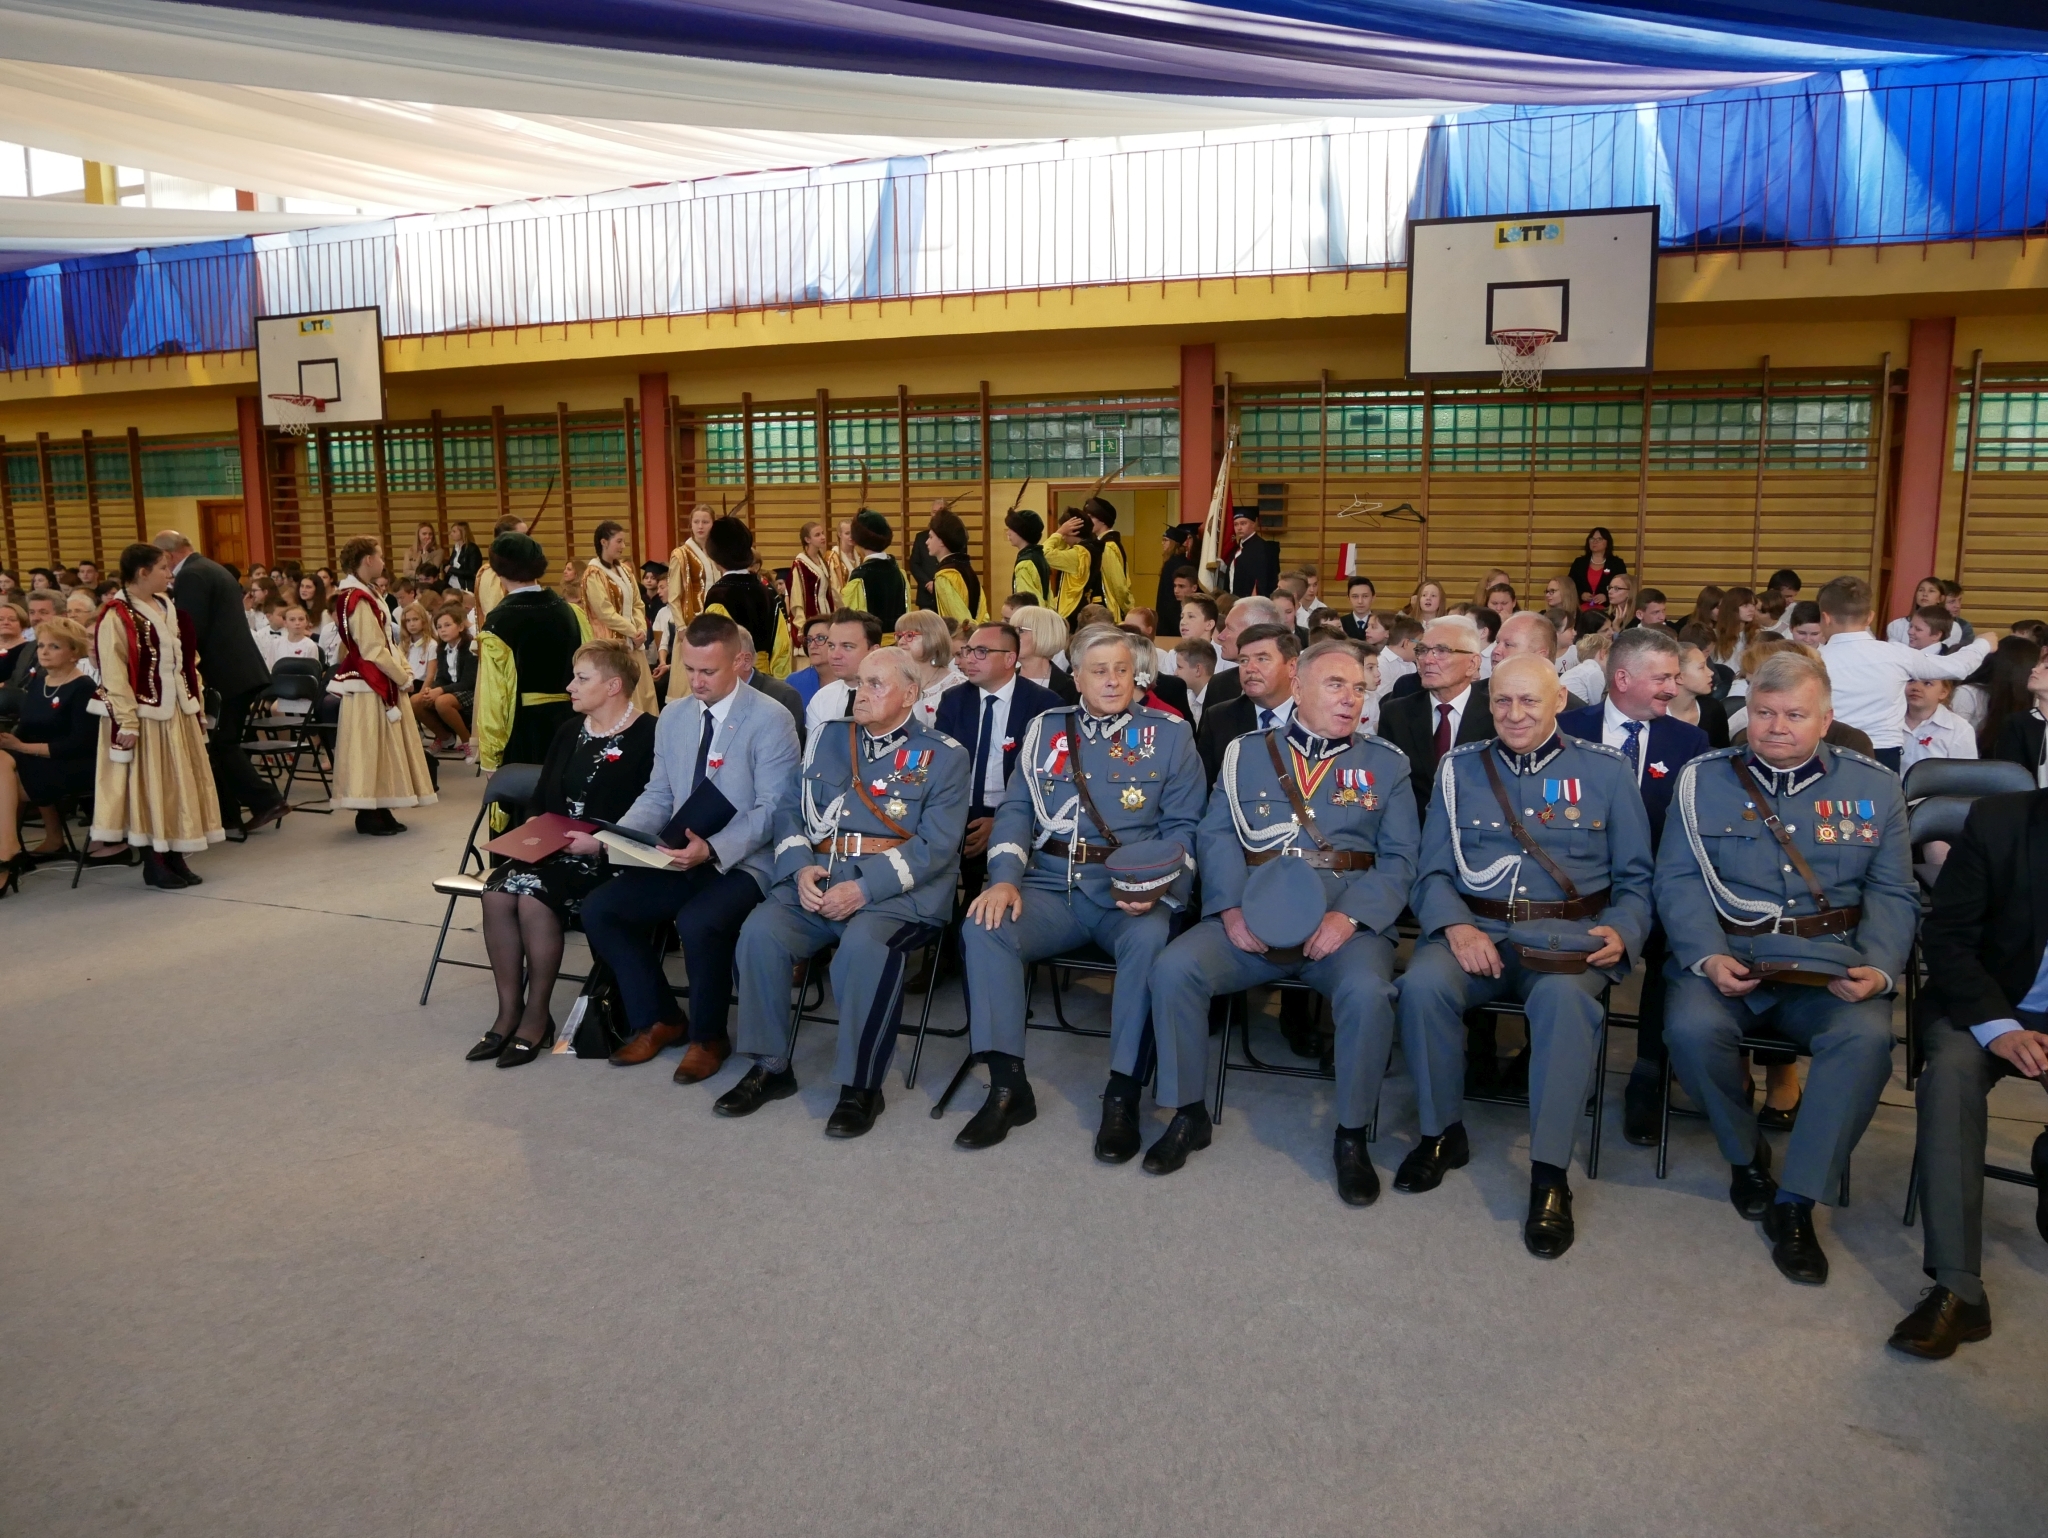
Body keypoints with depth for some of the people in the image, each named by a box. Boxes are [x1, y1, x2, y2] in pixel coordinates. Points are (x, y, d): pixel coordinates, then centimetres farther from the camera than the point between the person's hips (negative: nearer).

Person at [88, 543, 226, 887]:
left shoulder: (168, 608, 10)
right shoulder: (117, 616, -12)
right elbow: (113, 675, -15)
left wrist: (195, 700, 14)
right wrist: (127, 721, -19)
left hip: (177, 710, 7)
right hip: (144, 714, -7)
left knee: (180, 782, 10)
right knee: (148, 785, 1)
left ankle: (175, 857, 19)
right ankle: (153, 863, 10)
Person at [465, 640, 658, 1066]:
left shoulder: (647, 736, -9)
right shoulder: (569, 731, 16)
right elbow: (541, 797, 20)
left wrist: (599, 844, -23)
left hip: (607, 856, -7)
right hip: (554, 849, 7)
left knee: (533, 894, -28)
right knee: (497, 891, -19)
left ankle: (537, 1016, -12)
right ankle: (509, 1011, -9)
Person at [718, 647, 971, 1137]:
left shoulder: (943, 756, 2)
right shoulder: (828, 739, 17)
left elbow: (935, 845, -8)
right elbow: (791, 812, 13)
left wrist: (864, 889, -18)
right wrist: (801, 869, -8)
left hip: (898, 892, -4)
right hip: (817, 879, 5)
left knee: (864, 945, -34)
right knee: (760, 930, -22)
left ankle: (860, 1086, -17)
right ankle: (769, 1066, -5)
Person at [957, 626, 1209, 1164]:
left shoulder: (1170, 734, 6)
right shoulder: (1046, 730, 14)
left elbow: (1182, 826, 0)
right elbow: (1016, 810, 8)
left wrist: (1158, 889, -18)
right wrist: (1005, 878, -10)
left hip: (1129, 894, -2)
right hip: (1050, 885, 3)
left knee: (1149, 937, -35)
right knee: (985, 927, -24)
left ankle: (1122, 1094, -21)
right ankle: (1007, 1085, -15)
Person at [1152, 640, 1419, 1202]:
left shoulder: (1386, 764, 12)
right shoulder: (1248, 752, 14)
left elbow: (1399, 858, 4)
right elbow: (1216, 834, 5)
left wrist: (1350, 916, -14)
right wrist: (1232, 907, -12)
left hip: (1346, 923, -1)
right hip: (1250, 920, 1)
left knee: (1367, 992, -32)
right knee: (1174, 968, -24)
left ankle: (1352, 1136, -7)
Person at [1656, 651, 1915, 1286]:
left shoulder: (1873, 786, 10)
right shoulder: (1703, 779, 5)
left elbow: (1892, 893, 8)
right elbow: (1680, 879, -1)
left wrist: (1880, 967, -11)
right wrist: (1708, 956, -18)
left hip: (1830, 962, 1)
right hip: (1727, 954, -1)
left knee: (1866, 1037, -30)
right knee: (1692, 1027, -30)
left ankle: (1795, 1202, -16)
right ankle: (1745, 1155, 1)